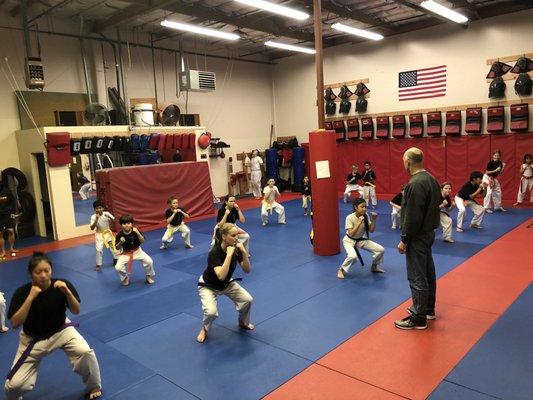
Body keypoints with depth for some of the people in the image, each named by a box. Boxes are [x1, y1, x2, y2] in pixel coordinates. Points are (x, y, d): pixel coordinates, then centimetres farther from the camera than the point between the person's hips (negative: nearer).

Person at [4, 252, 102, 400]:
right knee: (14, 385, -8)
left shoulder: (62, 285, -18)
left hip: (61, 330, 0)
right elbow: (15, 323, -25)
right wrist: (31, 297, -34)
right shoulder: (22, 292, -20)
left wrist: (67, 291, -31)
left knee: (85, 352, -26)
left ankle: (93, 388, 3)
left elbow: (76, 311, -14)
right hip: (33, 339, 0)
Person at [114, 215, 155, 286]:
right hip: (125, 253, 0)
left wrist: (138, 233, -32)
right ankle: (125, 277, 16)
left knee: (149, 261, -19)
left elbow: (142, 241, -18)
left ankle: (149, 276, 12)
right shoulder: (120, 235, -15)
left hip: (137, 251, 0)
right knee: (118, 267, -19)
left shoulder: (135, 231, -14)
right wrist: (121, 242, -29)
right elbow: (117, 247, -8)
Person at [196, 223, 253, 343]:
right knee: (211, 312, -28)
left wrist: (244, 252, -31)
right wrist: (229, 254, -46)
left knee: (247, 299, -12)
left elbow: (247, 270, -17)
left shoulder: (236, 249, -17)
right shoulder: (214, 253, -34)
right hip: (208, 286, -5)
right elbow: (221, 276, -45)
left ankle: (243, 322, 19)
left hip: (227, 284, 5)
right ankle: (205, 329, 7)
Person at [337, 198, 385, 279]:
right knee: (353, 256, -36)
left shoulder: (366, 216, -9)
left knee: (381, 249, -7)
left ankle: (374, 267, 21)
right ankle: (341, 270, -7)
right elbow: (351, 234, -30)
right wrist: (359, 222, -35)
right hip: (349, 241, -5)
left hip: (361, 240, 6)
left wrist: (373, 220, -17)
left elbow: (371, 230, -2)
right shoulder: (350, 218, -25)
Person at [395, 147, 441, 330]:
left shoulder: (415, 184, -24)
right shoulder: (431, 179, 6)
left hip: (418, 236, -10)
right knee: (428, 272, 20)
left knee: (417, 277, 0)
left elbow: (412, 217, -24)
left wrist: (404, 240, -15)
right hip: (429, 232, 10)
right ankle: (428, 309, 35)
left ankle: (418, 318, 12)